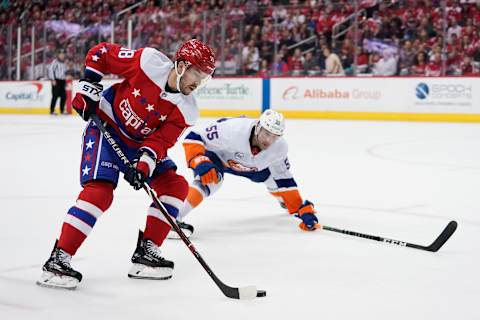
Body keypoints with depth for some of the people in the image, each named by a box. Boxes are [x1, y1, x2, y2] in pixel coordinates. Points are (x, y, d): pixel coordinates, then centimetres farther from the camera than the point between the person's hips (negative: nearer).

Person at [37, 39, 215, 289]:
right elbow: (100, 53, -10)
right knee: (99, 191, -23)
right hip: (105, 127, -6)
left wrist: (142, 166, -32)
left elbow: (160, 141, -15)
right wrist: (88, 89, -12)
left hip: (139, 144, 6)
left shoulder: (186, 110, -11)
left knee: (176, 185, -3)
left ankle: (145, 252, 2)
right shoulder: (149, 62, -22)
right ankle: (57, 261, -20)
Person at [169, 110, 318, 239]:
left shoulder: (279, 148, -24)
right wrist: (200, 163, -51)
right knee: (209, 181, -33)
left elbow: (284, 178, -9)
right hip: (215, 154, -5)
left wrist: (303, 209, -13)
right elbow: (193, 138, -35)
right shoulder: (233, 130, -42)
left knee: (274, 178, 8)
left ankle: (286, 202, 42)